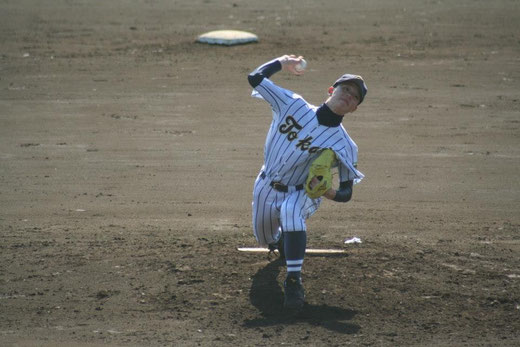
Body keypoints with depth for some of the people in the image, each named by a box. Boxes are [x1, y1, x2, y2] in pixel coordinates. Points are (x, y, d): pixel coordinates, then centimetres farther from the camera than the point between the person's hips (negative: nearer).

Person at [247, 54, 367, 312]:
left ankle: (293, 282, -37)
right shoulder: (293, 105, -14)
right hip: (266, 187, 4)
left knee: (289, 211, -39)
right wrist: (281, 62, 0)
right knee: (264, 239, 21)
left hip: (301, 194, -4)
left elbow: (346, 193, -16)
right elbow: (255, 78, -13)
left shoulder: (344, 145, -18)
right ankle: (281, 236, 62)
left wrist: (330, 192, -38)